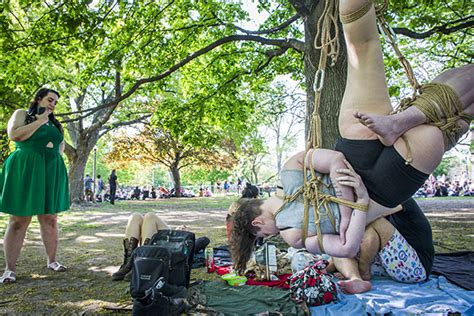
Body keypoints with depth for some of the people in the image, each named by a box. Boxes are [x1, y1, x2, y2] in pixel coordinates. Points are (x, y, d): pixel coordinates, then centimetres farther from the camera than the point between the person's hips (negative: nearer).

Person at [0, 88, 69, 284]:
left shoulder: (55, 123, 17)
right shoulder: (22, 114, 2)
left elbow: (61, 145, 24)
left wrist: (53, 156, 6)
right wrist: (39, 121, -11)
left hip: (51, 173, 5)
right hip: (26, 171, -5)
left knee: (50, 218, 7)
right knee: (19, 220, -4)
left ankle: (52, 260, 15)